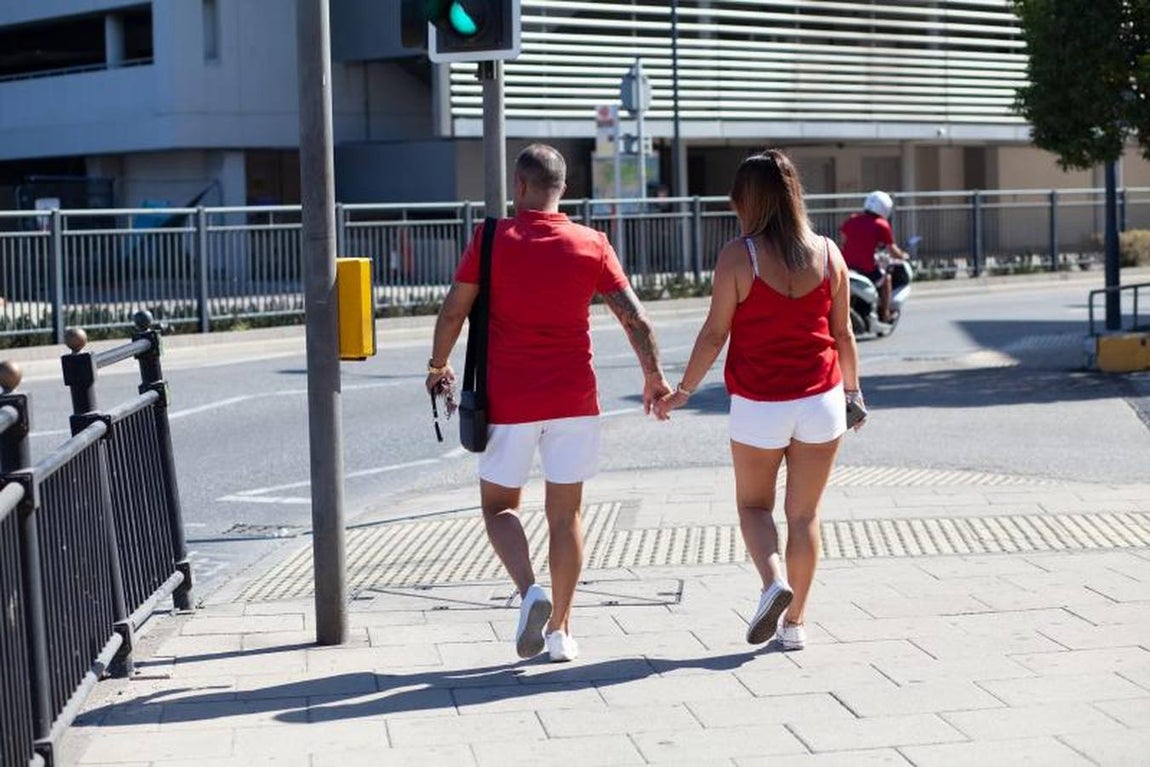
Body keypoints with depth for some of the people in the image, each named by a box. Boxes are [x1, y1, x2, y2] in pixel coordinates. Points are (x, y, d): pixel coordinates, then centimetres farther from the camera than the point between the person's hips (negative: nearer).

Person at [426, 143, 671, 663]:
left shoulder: (493, 239, -5)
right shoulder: (592, 245, -1)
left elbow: (453, 311, -4)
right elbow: (634, 319, -2)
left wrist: (438, 367, 12)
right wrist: (653, 377, 10)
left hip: (507, 401, -2)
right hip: (573, 400, 2)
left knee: (498, 505, 13)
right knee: (565, 513, 10)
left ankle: (530, 591, -12)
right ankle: (560, 632, 13)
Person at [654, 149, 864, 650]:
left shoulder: (738, 256, -9)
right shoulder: (828, 253, 2)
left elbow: (715, 333, -7)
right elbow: (842, 332, 8)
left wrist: (683, 391, 4)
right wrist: (852, 390, 21)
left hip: (758, 405, -3)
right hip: (820, 400, 3)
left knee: (753, 505, 16)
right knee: (804, 514, 11)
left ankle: (773, 581, -9)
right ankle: (794, 623, 14)